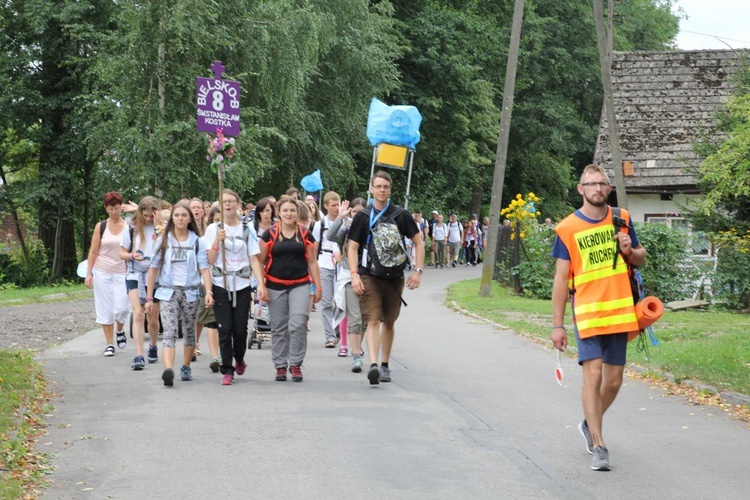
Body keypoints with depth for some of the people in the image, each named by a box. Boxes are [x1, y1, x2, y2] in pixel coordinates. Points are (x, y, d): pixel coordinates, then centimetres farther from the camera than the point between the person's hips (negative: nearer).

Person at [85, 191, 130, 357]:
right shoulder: (101, 226, 2)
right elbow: (93, 251, 3)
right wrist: (89, 273, -1)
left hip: (122, 273, 0)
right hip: (102, 273, 1)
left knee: (121, 308, -7)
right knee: (105, 309, 2)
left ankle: (120, 330, 25)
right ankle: (109, 344, 10)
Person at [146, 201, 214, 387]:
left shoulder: (197, 242, 4)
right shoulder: (163, 240, 5)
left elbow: (204, 268, -3)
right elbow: (154, 268, 7)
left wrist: (208, 291, -18)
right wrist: (149, 297, 3)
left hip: (191, 292, 1)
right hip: (168, 292, -1)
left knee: (189, 332, 12)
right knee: (169, 333, -16)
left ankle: (186, 367, 30)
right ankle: (168, 371, -32)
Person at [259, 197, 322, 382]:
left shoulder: (305, 234, 6)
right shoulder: (269, 234, 2)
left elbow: (312, 261, 10)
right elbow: (261, 261, 5)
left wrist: (318, 286, 7)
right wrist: (261, 286, -1)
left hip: (300, 285, 0)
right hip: (275, 286, 0)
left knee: (298, 323, -13)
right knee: (278, 327, 5)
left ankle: (296, 363, -1)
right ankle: (280, 366, 14)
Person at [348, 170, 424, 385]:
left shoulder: (400, 215, 4)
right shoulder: (363, 217, 1)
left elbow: (418, 243, 9)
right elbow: (352, 247, 2)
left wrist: (418, 271, -1)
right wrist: (354, 275, -10)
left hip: (394, 277, 2)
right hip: (370, 277, -2)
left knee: (389, 322, 13)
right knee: (373, 321, -16)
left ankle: (385, 365, 26)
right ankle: (373, 365, -27)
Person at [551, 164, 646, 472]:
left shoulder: (621, 219, 8)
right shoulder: (568, 229, -3)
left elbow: (641, 259, 18)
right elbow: (560, 278, -2)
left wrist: (629, 250, -7)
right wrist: (557, 325, -5)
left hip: (620, 312, 4)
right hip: (588, 313, -4)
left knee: (614, 380, 8)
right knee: (593, 374, -14)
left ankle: (590, 424, 34)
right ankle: (599, 447, -8)